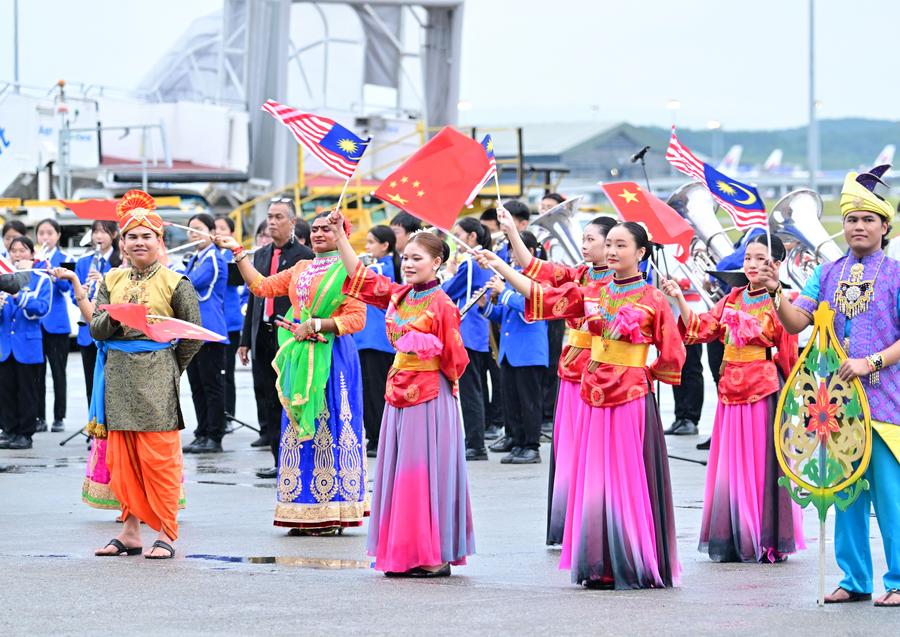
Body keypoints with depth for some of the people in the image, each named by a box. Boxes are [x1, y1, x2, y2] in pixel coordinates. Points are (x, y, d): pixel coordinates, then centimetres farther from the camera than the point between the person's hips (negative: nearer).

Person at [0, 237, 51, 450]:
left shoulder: (41, 279, 1)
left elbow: (42, 308, -14)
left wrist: (19, 296, -26)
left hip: (28, 345, -3)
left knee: (27, 391, 1)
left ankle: (25, 434, 6)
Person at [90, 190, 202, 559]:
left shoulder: (175, 283, -2)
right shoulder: (112, 280, 11)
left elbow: (193, 335, 1)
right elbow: (95, 328, 5)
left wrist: (170, 369, 2)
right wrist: (116, 316, -13)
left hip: (156, 378, -5)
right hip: (118, 377, 5)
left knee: (158, 457, -6)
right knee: (121, 457, 6)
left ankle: (165, 534, -1)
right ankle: (130, 531, 13)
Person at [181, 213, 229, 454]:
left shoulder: (213, 258, -9)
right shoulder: (194, 260, 17)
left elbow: (189, 283, -19)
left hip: (209, 331, -9)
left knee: (212, 386, -4)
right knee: (197, 387, 10)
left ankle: (215, 438, -1)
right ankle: (202, 434, 14)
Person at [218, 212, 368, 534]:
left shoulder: (348, 270, -5)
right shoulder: (301, 269, 17)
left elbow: (356, 319, -12)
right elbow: (261, 286, 19)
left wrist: (314, 325, -16)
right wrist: (238, 252, 16)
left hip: (332, 357, -7)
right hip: (299, 358, 7)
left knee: (331, 428, -5)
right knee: (298, 428, 5)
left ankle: (332, 513, -1)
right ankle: (305, 513, 9)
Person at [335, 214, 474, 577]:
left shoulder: (441, 305, -11)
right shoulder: (397, 295, 8)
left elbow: (454, 359, -9)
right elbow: (359, 275, 12)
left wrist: (428, 346, -22)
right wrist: (340, 235, 8)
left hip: (430, 397, -7)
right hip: (399, 395, 7)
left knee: (425, 473, -5)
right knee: (399, 473, 8)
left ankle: (434, 556, -1)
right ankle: (403, 552, 14)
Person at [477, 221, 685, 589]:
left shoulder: (652, 300, -4)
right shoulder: (593, 293, 9)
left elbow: (672, 356, -1)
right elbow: (541, 297, 5)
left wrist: (642, 373, 0)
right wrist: (500, 267, -1)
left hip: (632, 399, -5)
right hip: (595, 397, 5)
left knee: (629, 481, -4)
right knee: (594, 482, 5)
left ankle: (635, 566, 3)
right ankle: (601, 566, 10)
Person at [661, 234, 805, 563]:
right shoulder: (732, 299, 12)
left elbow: (788, 353, -4)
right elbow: (699, 328, 6)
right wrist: (679, 299, -3)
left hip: (764, 388, -6)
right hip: (731, 388, 6)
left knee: (762, 463, -3)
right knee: (731, 465, 7)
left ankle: (766, 541, 4)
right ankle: (732, 541, 13)